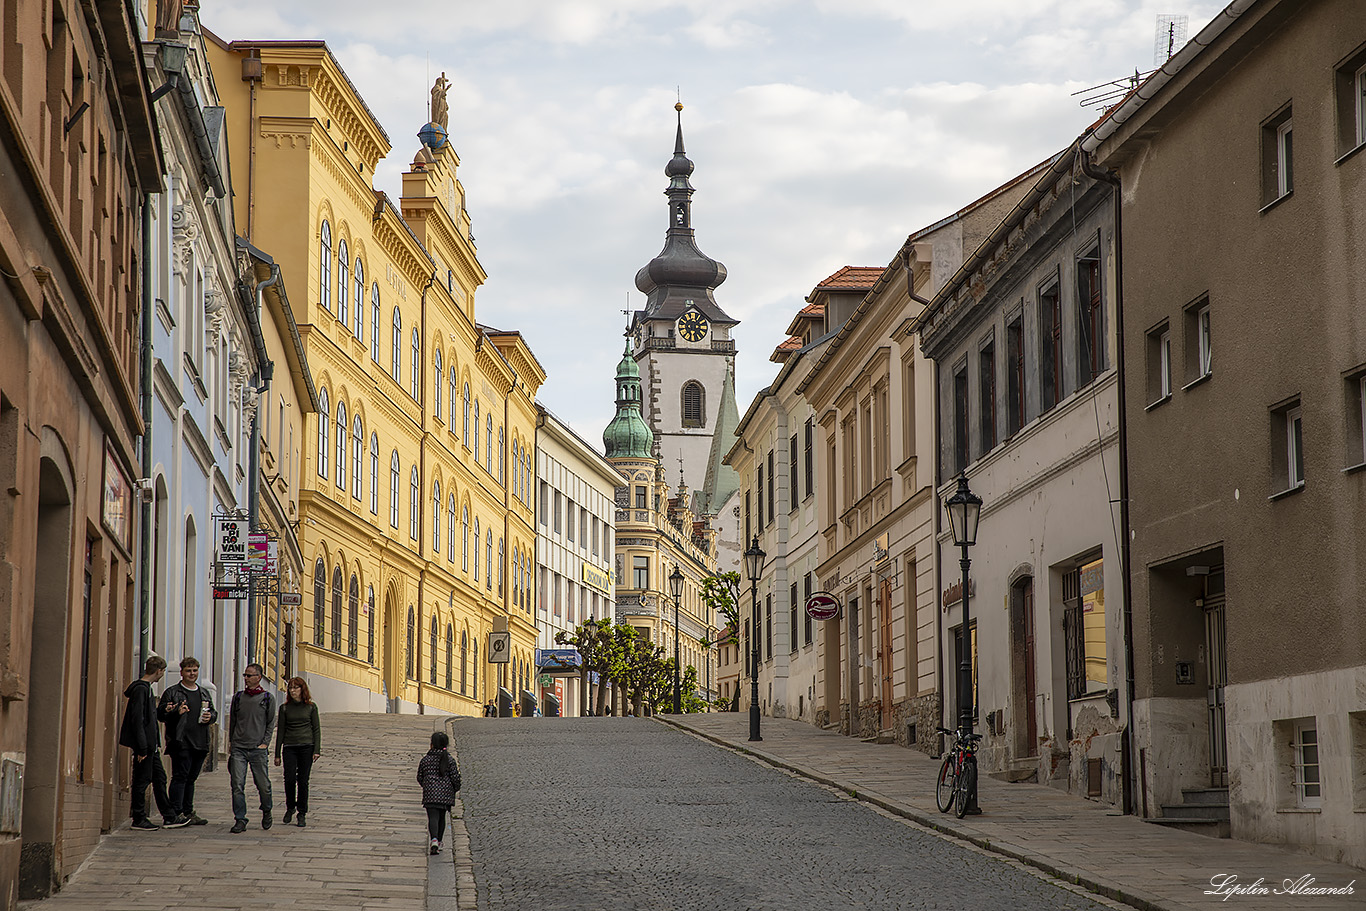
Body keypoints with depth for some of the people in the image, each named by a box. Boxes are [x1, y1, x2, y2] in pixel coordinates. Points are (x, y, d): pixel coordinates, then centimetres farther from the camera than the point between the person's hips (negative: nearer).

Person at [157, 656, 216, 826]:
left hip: (200, 742, 6)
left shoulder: (204, 694, 20)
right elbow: (160, 713, -4)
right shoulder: (172, 692, 1)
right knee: (180, 777, -10)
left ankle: (188, 812, 17)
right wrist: (176, 712, -20)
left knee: (191, 778, 12)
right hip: (181, 743, -6)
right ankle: (176, 813, -9)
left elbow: (213, 712, 27)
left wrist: (210, 716, 5)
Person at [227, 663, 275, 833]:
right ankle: (240, 820, -1)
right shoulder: (238, 697, 10)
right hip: (238, 748, 2)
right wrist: (231, 743, 11)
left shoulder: (267, 699, 4)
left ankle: (266, 811, 28)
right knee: (237, 785, -6)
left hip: (258, 749, -2)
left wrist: (265, 743, -3)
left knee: (263, 785, 2)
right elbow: (232, 722, 17)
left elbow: (271, 723, 6)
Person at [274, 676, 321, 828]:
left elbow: (316, 729, 6)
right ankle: (290, 808, 13)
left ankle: (302, 814, 6)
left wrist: (317, 750, -3)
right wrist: (277, 754, 6)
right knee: (290, 779, -11)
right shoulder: (285, 708, 8)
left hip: (306, 747, -1)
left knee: (303, 780, -3)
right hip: (289, 747, 1)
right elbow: (280, 730, 9)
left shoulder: (311, 707, 6)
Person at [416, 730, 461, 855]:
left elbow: (420, 778, 8)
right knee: (441, 818, 16)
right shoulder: (450, 760, -3)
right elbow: (455, 778, -3)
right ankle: (438, 843, 22)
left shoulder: (425, 760, 0)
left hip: (430, 794, -1)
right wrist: (455, 789, 16)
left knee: (433, 817, -7)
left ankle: (434, 839, -31)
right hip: (446, 794, 1)